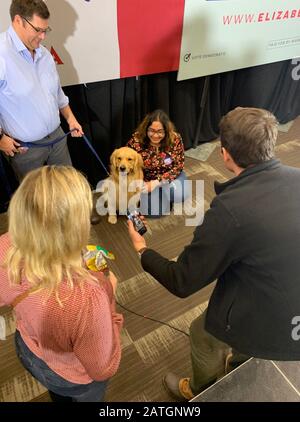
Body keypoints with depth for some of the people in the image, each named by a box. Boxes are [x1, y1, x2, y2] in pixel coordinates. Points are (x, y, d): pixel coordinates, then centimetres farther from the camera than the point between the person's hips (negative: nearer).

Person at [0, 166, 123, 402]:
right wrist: (107, 294, -20)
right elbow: (103, 369, -26)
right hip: (72, 377, -4)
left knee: (58, 395, 40)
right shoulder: (85, 295, -47)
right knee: (88, 397, 35)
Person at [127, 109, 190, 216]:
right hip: (145, 180, -1)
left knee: (181, 195, -26)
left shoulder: (175, 139, -20)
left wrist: (157, 182, -25)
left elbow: (178, 166, -15)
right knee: (154, 210, -19)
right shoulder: (135, 141, -22)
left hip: (170, 175, 2)